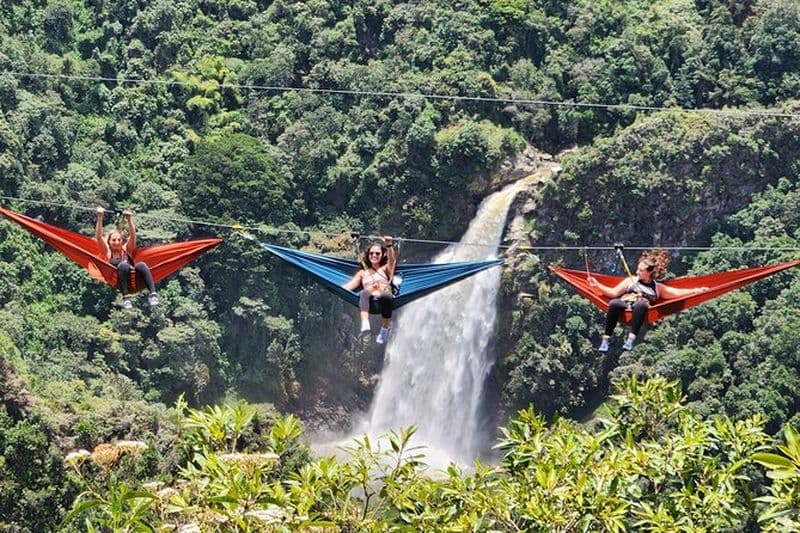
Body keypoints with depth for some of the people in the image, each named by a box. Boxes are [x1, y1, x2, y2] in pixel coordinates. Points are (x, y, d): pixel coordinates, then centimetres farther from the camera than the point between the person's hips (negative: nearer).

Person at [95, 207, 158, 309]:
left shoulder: (126, 250, 29)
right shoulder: (108, 252, 23)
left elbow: (132, 236, 14)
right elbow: (98, 237, 12)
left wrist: (129, 220, 2)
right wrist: (100, 217, 4)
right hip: (118, 280, -2)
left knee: (140, 265, -32)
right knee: (123, 265, -34)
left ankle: (153, 294, -49)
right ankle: (125, 298, -45)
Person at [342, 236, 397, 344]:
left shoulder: (385, 269, 25)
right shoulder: (363, 273, 31)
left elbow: (392, 261, 2)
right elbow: (349, 286, 17)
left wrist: (390, 246, -19)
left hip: (383, 298, -1)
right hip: (369, 299, 1)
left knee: (386, 296, -39)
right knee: (364, 293, -36)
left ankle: (385, 328, -30)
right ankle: (365, 323, -57)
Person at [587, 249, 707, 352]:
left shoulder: (658, 288, 24)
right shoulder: (631, 281, 27)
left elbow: (676, 292, 16)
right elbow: (613, 293, 21)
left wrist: (695, 291, 5)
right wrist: (597, 285, 11)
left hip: (639, 310, -1)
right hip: (624, 306, 1)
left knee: (641, 304, -38)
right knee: (614, 303, -35)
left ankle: (631, 339, -45)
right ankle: (605, 340, -37)